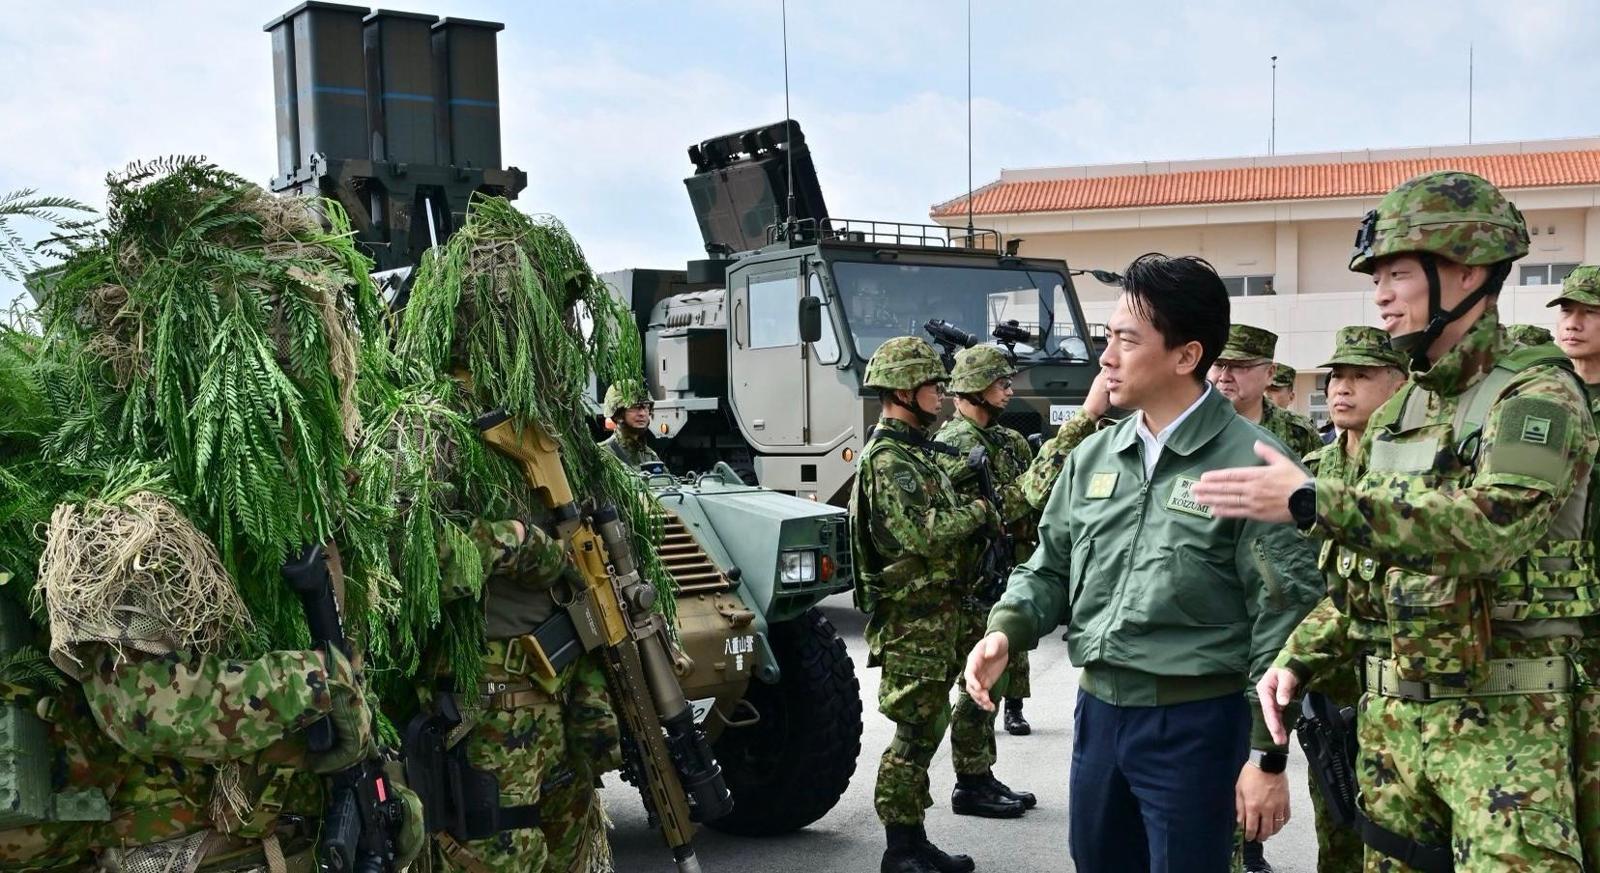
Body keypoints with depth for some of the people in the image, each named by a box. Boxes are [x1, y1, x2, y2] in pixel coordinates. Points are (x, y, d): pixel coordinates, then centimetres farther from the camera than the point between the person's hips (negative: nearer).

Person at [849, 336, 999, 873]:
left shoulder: (916, 452, 17)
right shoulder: (887, 458, -15)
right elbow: (920, 533, -26)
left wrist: (977, 517, 3)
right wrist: (978, 512, -12)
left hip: (934, 615, 10)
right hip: (910, 621, -10)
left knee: (927, 727, 14)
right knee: (914, 733, -4)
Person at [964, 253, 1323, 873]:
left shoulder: (1252, 464, -13)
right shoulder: (1094, 455, 5)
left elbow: (1283, 619, -12)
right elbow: (1051, 567, 14)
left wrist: (1268, 754, -12)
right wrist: (1005, 631, -6)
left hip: (1196, 719, -6)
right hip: (1098, 708, 6)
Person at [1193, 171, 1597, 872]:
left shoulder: (1538, 393, -11)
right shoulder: (1396, 415, 12)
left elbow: (1491, 525, -30)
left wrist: (1312, 503, -33)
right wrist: (1299, 658, 4)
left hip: (1503, 723, -7)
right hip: (1389, 714, 7)